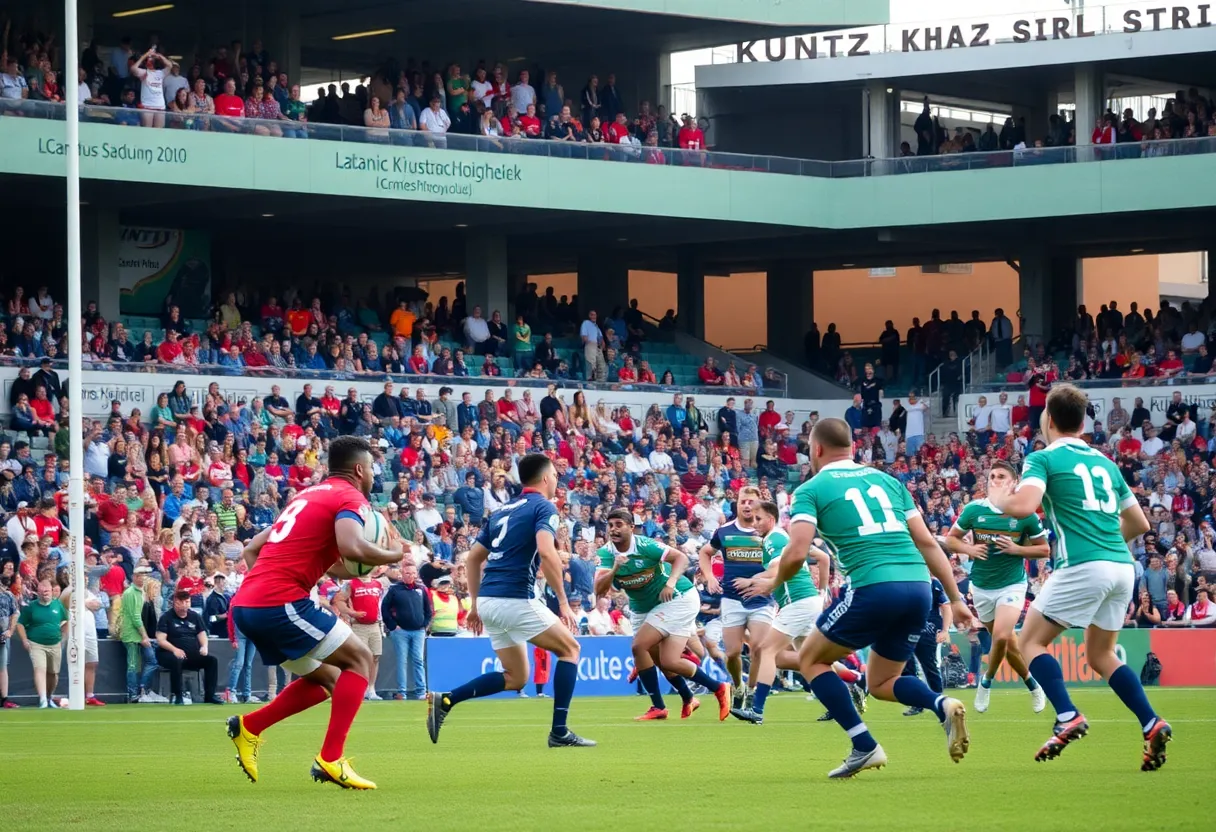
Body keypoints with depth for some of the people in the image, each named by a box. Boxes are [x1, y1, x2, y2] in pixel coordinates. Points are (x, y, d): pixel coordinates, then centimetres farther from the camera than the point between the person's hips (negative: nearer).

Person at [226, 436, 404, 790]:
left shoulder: (307, 495, 25)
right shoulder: (350, 498, -1)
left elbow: (252, 549, 27)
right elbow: (351, 547, -22)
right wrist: (392, 555, -3)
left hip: (244, 604, 9)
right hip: (281, 601, -9)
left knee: (328, 679, 20)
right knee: (360, 660, -1)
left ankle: (248, 727, 13)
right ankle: (330, 759, -9)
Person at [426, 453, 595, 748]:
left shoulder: (503, 511, 21)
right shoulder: (543, 507, -3)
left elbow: (473, 558, 22)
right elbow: (547, 553, -20)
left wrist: (475, 605, 24)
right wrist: (563, 602, -16)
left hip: (487, 600, 8)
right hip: (515, 599, -8)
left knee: (515, 678, 16)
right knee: (569, 649, 9)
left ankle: (444, 700, -1)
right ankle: (559, 732, 1)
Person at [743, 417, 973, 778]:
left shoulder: (811, 490, 6)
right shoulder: (887, 480, 21)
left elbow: (797, 552, -8)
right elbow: (927, 542, 17)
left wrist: (773, 582, 13)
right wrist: (955, 599, 20)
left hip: (873, 588, -6)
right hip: (918, 586, 6)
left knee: (811, 658, 17)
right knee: (881, 683, 23)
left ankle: (864, 746, 3)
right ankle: (942, 704, -8)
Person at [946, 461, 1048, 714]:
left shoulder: (1025, 514, -9)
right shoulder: (974, 510, -5)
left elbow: (1044, 549, 0)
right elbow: (950, 539, 5)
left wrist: (1017, 549, -16)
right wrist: (969, 549, -15)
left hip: (1012, 584, -3)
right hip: (981, 586, 3)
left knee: (1001, 636, -23)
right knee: (1007, 642, 10)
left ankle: (987, 681, 3)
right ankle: (1031, 683, 33)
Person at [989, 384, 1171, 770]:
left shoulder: (1043, 459, 1)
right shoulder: (1105, 462, 20)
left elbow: (1024, 506, -17)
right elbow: (1139, 523, 23)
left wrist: (997, 500, 5)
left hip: (1083, 566, -7)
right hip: (1122, 567, 7)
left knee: (1030, 642, 6)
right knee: (1101, 655, 20)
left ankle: (1067, 718, -13)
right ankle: (1152, 725, 2)